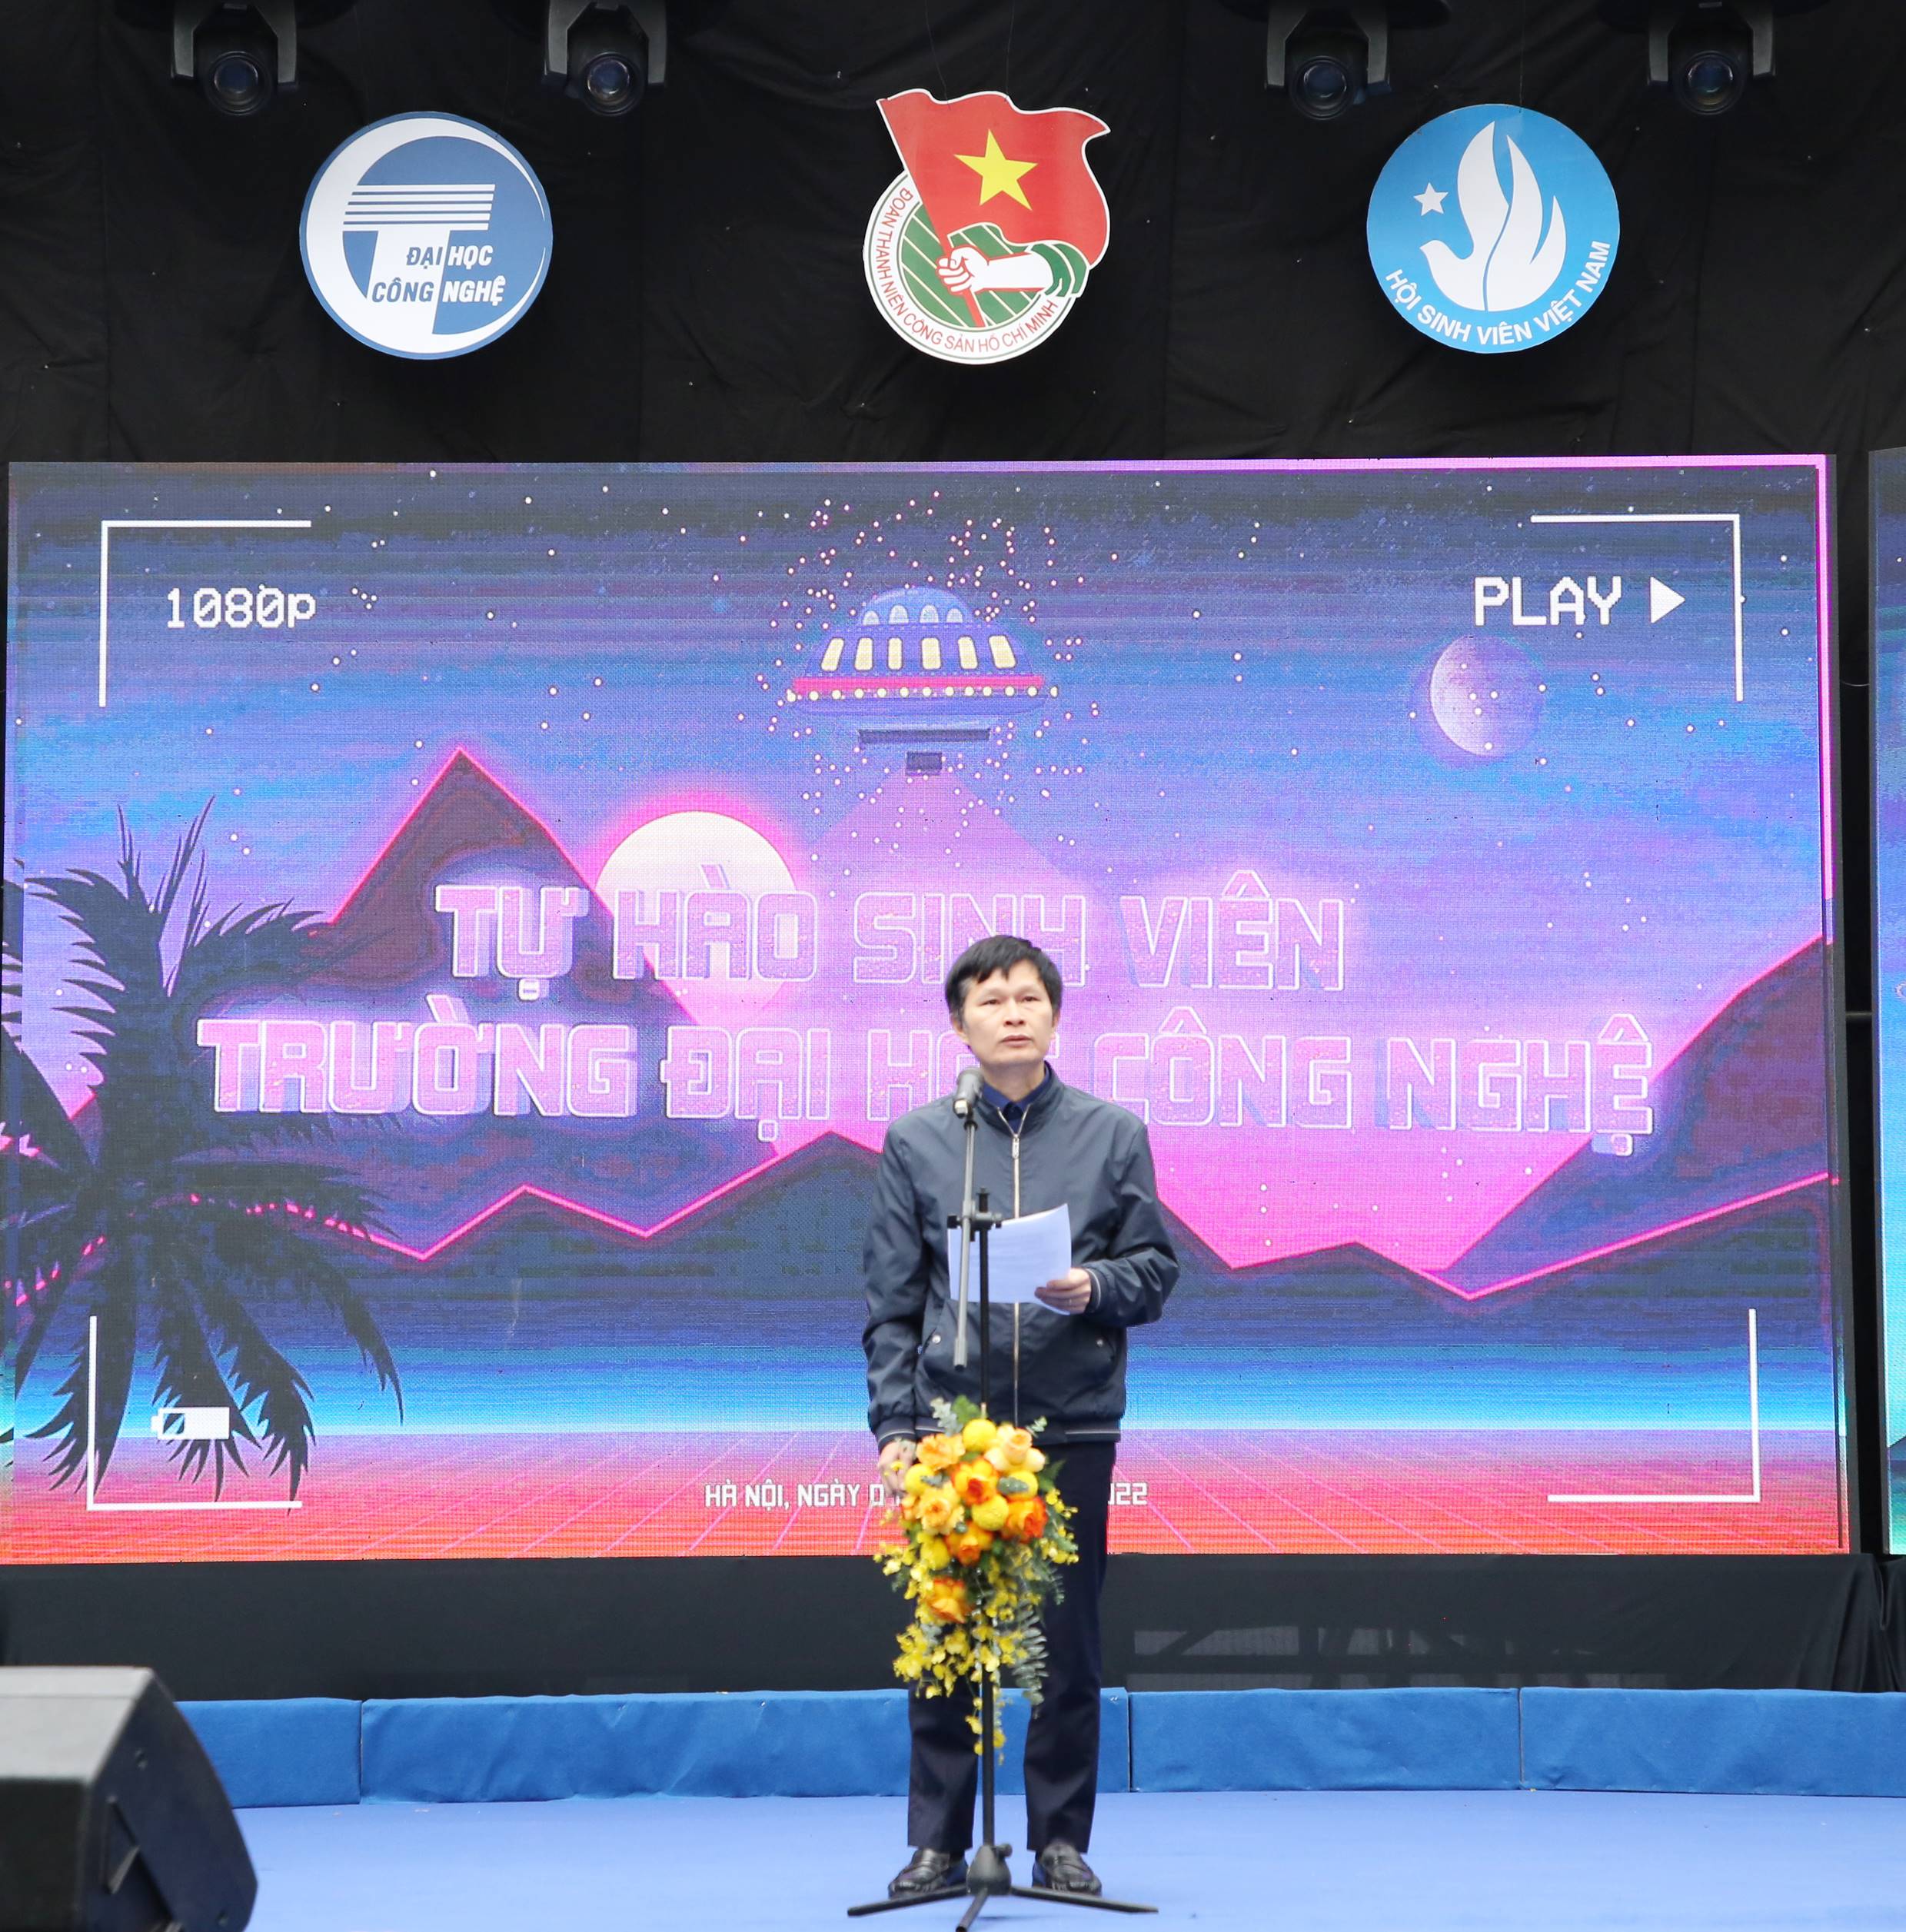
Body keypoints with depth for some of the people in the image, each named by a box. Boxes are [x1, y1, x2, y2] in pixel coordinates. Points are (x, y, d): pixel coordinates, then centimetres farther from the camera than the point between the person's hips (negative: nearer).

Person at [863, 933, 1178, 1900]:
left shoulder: (1113, 1133, 6)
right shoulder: (915, 1141, 5)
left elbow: (1156, 1267, 6)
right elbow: (891, 1302, 5)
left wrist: (1095, 1287, -15)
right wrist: (892, 1424, -2)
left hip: (1072, 1422, 0)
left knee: (1067, 1641, 4)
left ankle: (1061, 1840, 14)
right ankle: (938, 1842, 13)